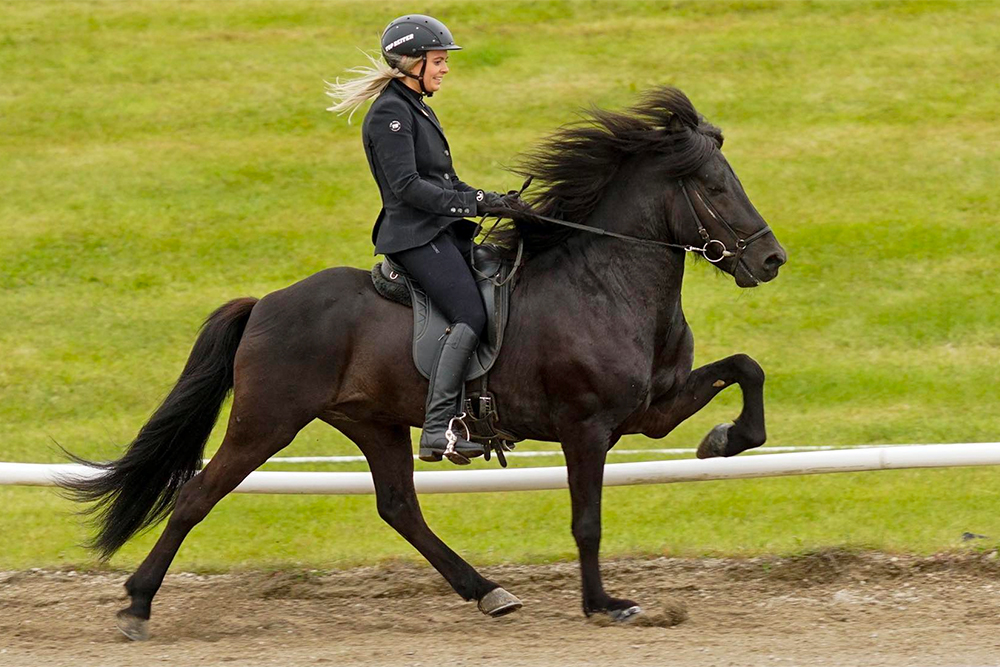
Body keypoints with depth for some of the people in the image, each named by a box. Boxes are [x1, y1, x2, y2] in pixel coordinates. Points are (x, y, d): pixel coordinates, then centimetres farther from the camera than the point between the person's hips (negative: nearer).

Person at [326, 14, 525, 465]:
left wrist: (497, 202, 9)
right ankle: (438, 431, -28)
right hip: (414, 236, -10)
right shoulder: (390, 114, -10)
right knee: (470, 316, -22)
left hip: (441, 232, 10)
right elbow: (407, 186, -20)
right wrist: (477, 204, -20)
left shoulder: (417, 110, 20)